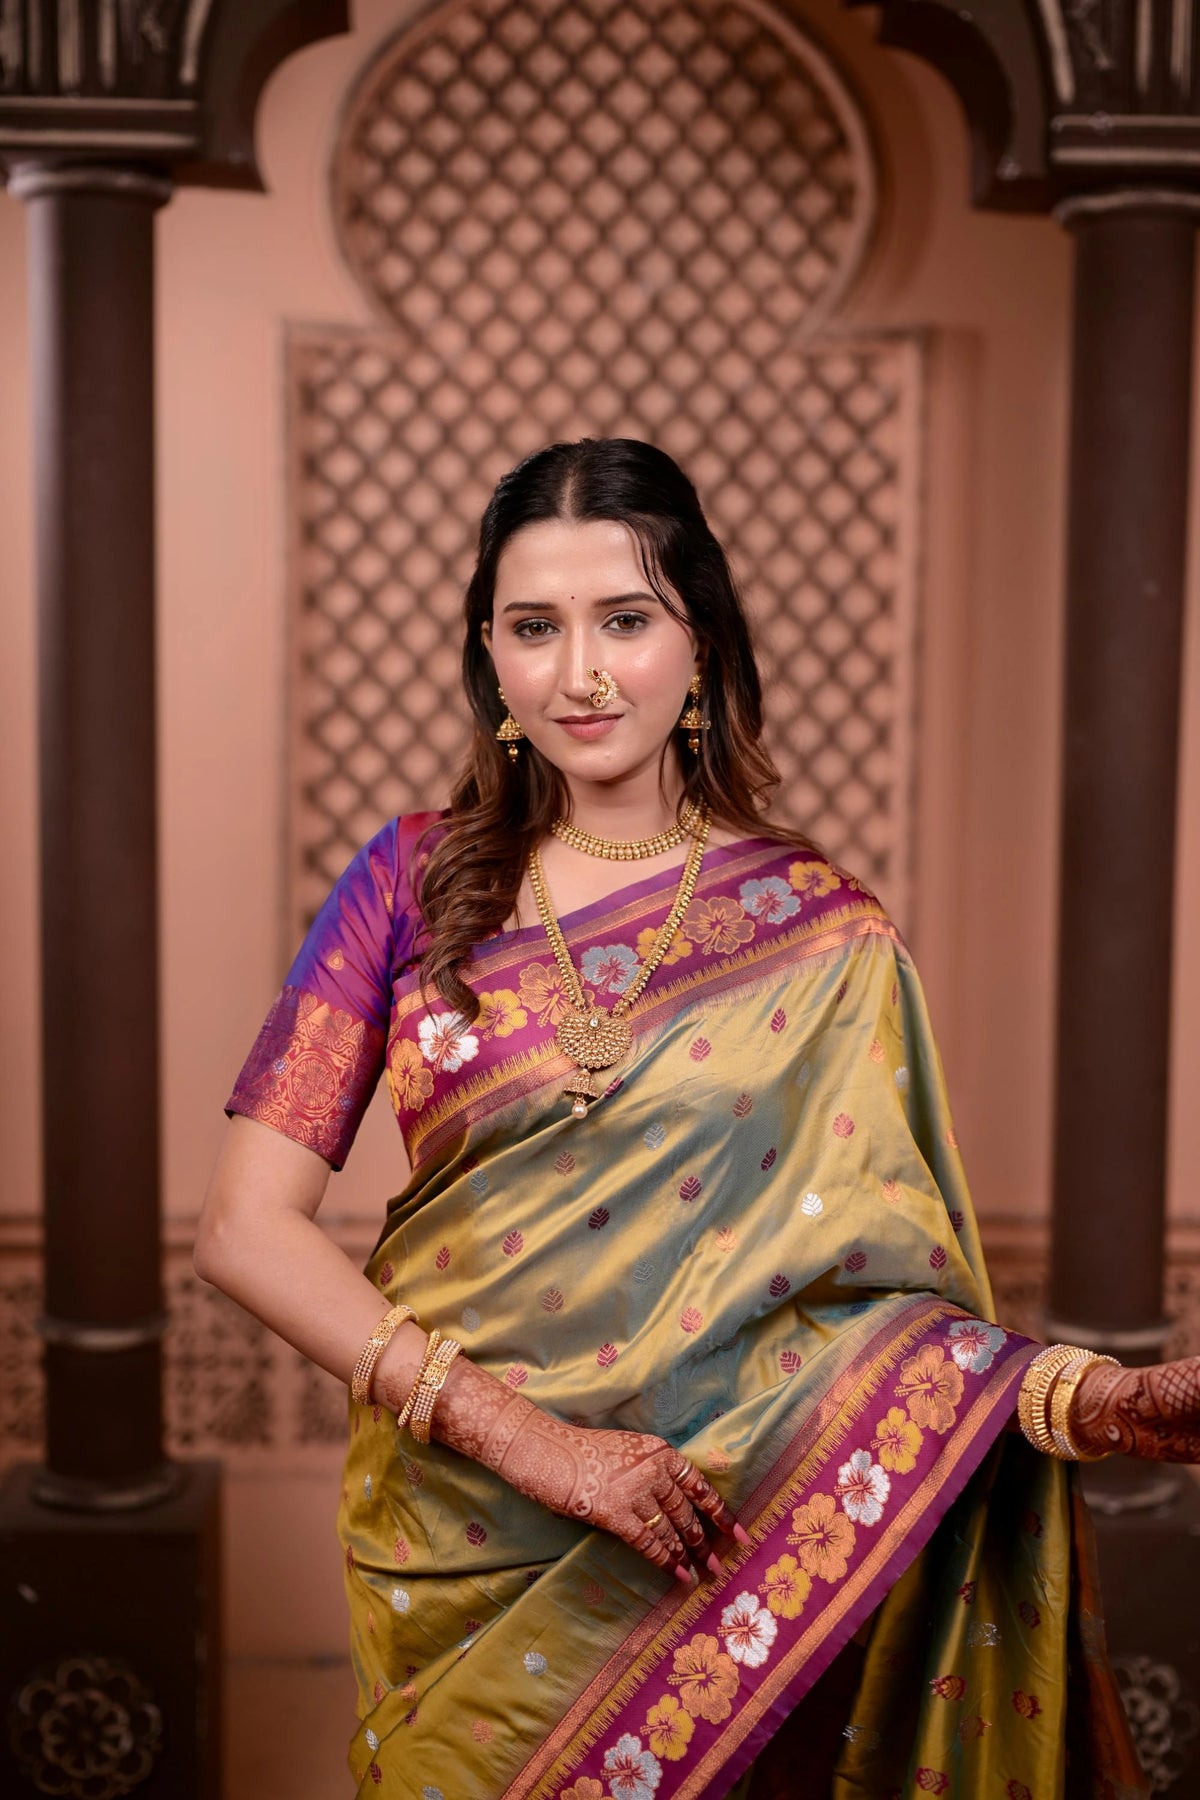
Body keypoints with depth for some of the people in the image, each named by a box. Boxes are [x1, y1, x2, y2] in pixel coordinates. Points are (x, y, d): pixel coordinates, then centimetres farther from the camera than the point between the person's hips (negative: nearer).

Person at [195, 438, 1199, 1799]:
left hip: (715, 1554, -1)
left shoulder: (824, 938, -4)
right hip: (460, 1555, 1)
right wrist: (522, 1433, -19)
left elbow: (891, 1290, -8)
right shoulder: (419, 881, -2)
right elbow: (246, 1226, -8)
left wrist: (1088, 1400, -28)